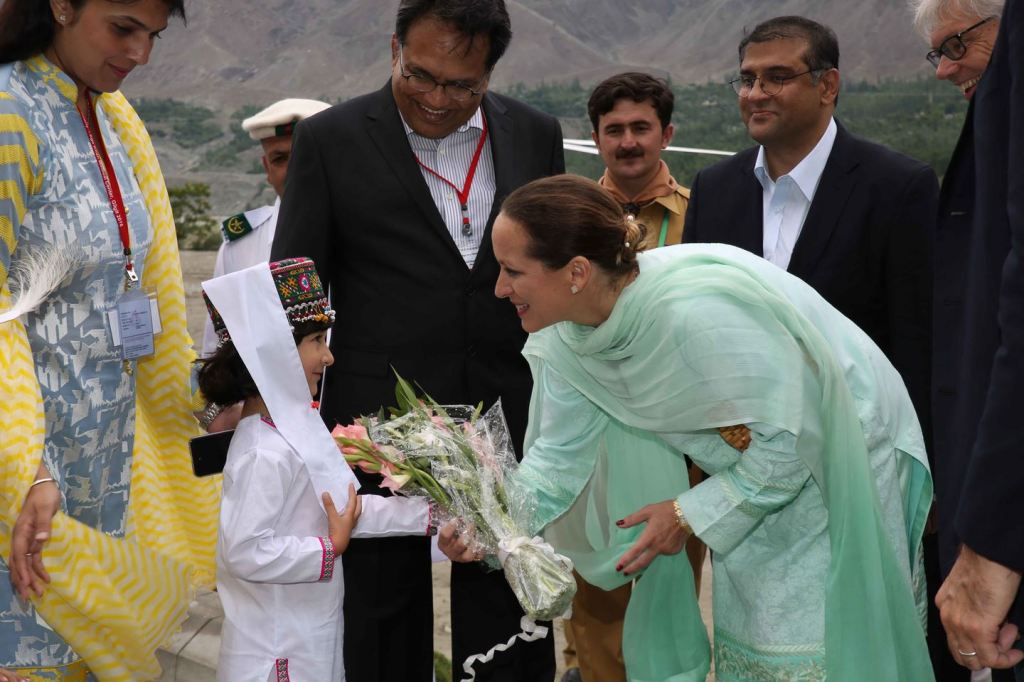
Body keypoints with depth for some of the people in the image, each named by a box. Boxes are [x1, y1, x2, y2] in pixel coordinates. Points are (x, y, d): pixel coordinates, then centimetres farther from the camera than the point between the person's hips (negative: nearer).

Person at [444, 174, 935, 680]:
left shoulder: (695, 314, -38)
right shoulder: (567, 334, -13)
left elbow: (790, 438, -28)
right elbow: (561, 450, -4)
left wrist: (691, 514, -21)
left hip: (836, 462, -7)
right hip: (754, 467, 7)